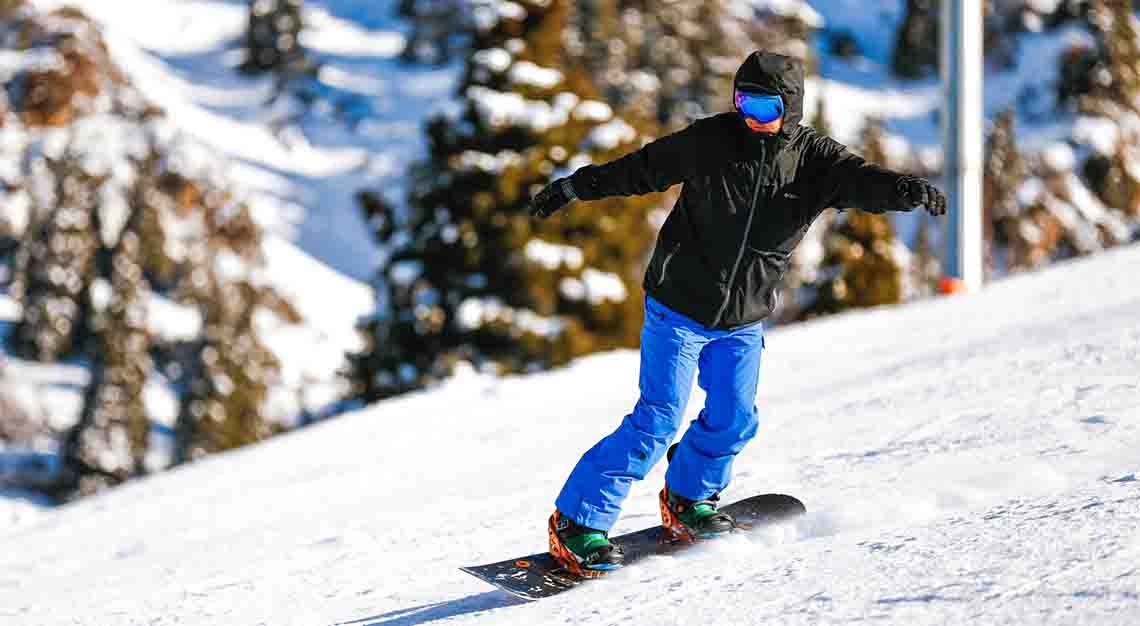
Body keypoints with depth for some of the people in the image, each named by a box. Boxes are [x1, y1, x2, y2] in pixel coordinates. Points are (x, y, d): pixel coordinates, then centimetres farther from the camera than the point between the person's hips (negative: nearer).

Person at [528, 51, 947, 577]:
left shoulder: (813, 158, -9)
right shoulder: (709, 142, -14)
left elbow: (862, 182, -26)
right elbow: (641, 169, -1)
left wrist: (907, 190, -48)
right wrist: (572, 188, 6)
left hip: (743, 321, 4)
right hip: (678, 307, -4)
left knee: (734, 420, 6)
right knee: (658, 420, -11)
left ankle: (687, 500, 34)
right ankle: (577, 523, -6)